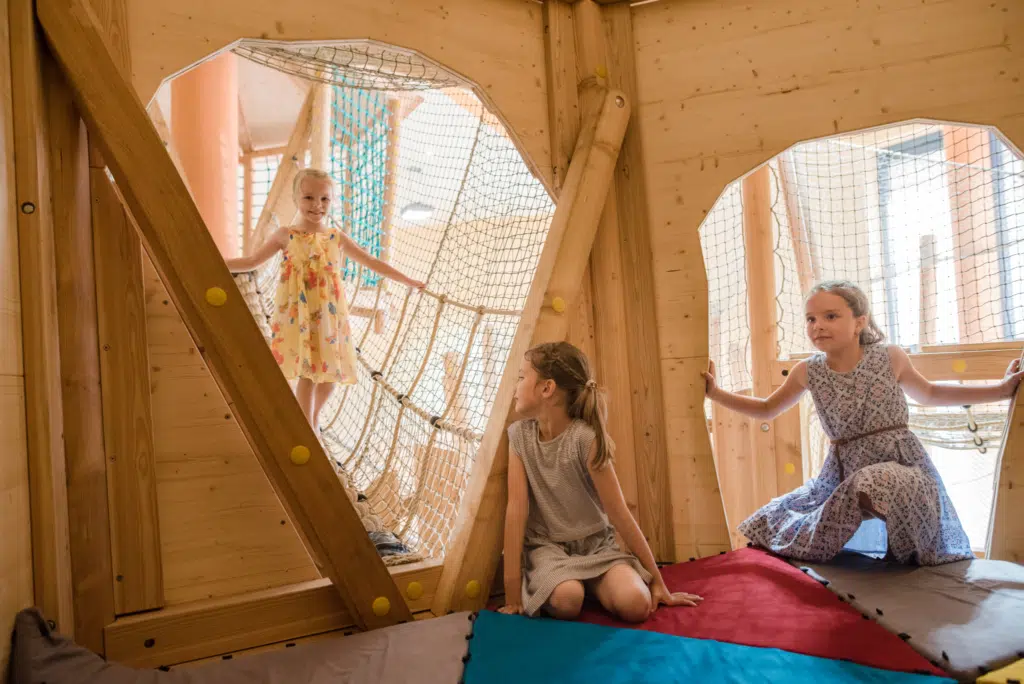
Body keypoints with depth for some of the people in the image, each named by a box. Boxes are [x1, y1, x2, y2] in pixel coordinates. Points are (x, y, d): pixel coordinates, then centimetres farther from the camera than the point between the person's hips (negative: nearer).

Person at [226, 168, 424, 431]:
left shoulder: (337, 238, 6)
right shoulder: (285, 235, 1)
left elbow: (372, 262, 12)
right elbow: (252, 261, 9)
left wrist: (408, 281, 14)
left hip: (329, 315, 3)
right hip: (297, 316, -3)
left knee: (329, 370, 9)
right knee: (306, 372, -8)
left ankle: (314, 415, 36)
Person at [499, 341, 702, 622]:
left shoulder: (585, 438, -18)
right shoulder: (519, 435, -8)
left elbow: (619, 513, -14)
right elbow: (517, 508, -14)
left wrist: (658, 582, -10)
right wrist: (512, 589, -18)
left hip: (595, 545, 0)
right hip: (546, 546, 0)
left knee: (635, 603, -25)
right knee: (567, 600, -31)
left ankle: (592, 585, 6)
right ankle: (545, 584, 4)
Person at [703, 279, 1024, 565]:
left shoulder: (890, 357, -4)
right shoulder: (807, 372, -1)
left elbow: (929, 394, 16)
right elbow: (766, 409, 14)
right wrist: (716, 393, 6)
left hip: (900, 463, -3)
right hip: (844, 472, 3)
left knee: (880, 486, -38)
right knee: (809, 542, 0)